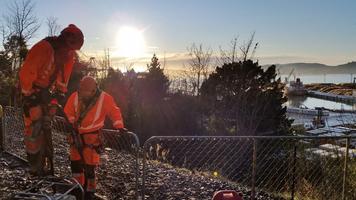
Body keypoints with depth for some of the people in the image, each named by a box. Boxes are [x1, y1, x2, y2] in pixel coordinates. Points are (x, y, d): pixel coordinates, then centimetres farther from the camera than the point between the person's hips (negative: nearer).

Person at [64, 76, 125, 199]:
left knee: (89, 166, -3)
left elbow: (115, 112, -5)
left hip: (92, 137, -4)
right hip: (76, 135, 4)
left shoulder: (104, 98, -11)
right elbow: (68, 112, 3)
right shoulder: (75, 96, -4)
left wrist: (119, 126, -16)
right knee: (75, 162, 9)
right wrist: (72, 124, -12)